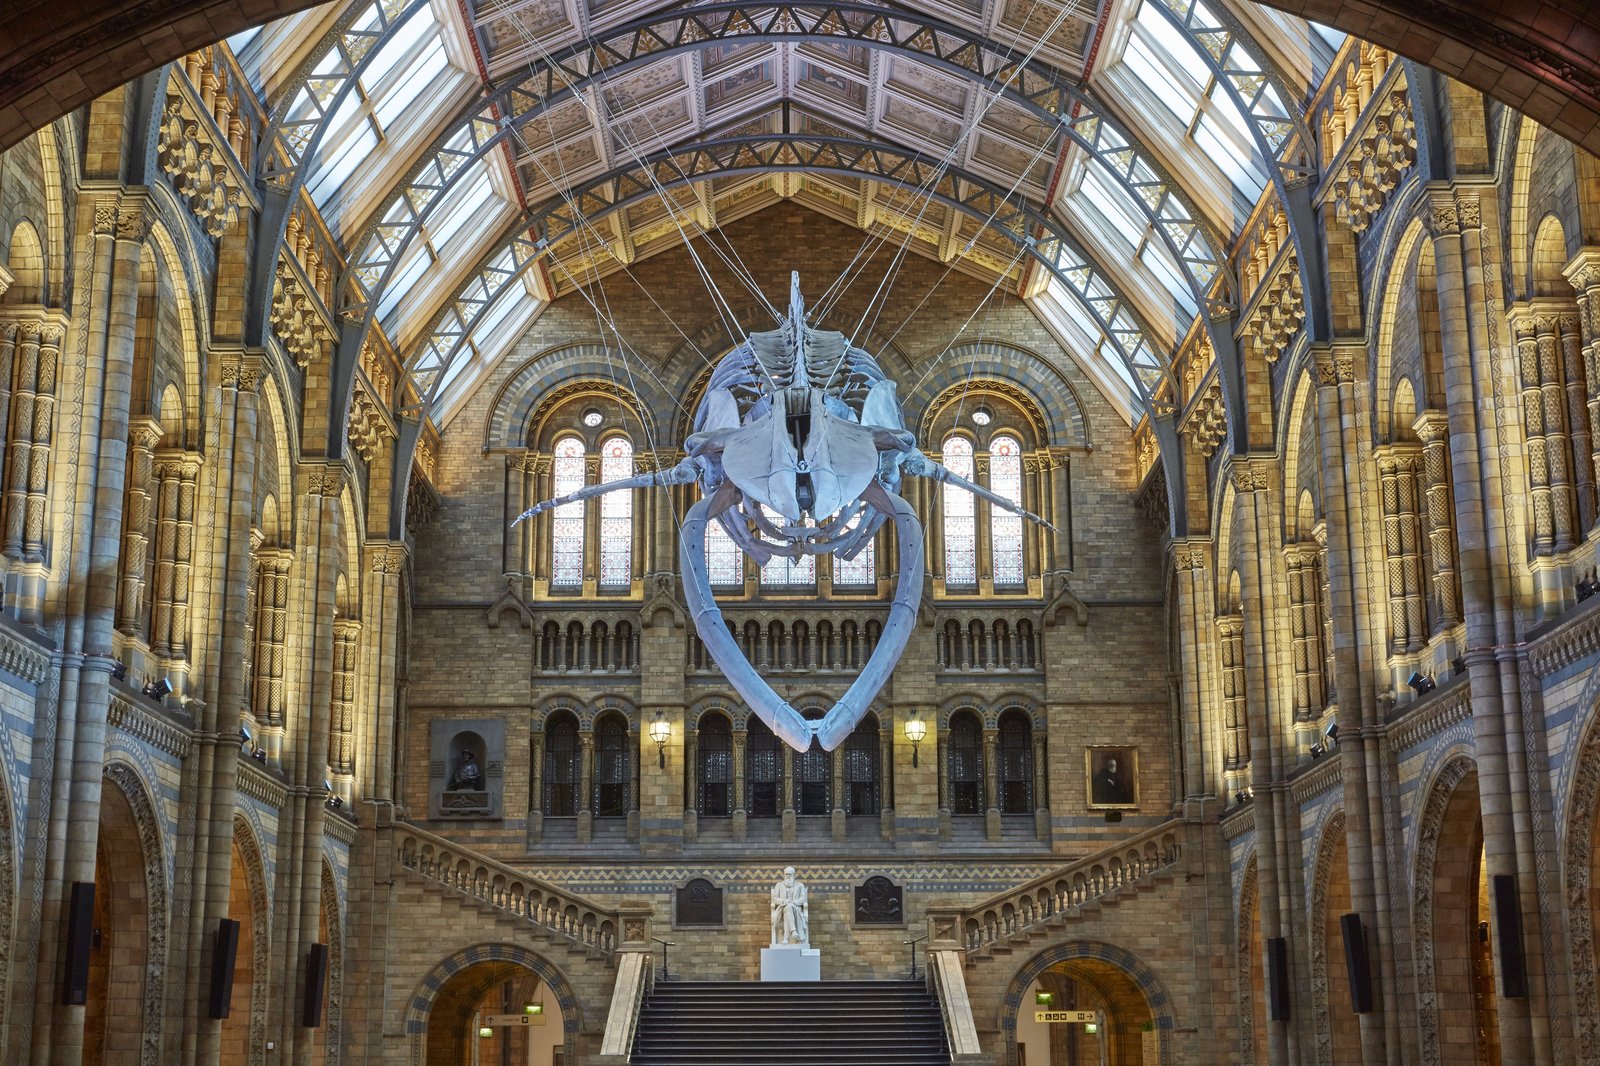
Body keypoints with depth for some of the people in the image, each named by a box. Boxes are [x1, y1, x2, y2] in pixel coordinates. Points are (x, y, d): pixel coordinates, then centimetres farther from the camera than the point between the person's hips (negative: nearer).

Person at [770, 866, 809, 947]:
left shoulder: (800, 885, 17)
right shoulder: (779, 885, 20)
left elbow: (802, 899, 4)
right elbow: (775, 899, 8)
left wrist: (793, 902, -17)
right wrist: (783, 901, -14)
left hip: (796, 908, 0)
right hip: (781, 909, 0)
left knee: (789, 908, -40)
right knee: (788, 907, -39)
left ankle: (786, 937, -53)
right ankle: (793, 931, -59)